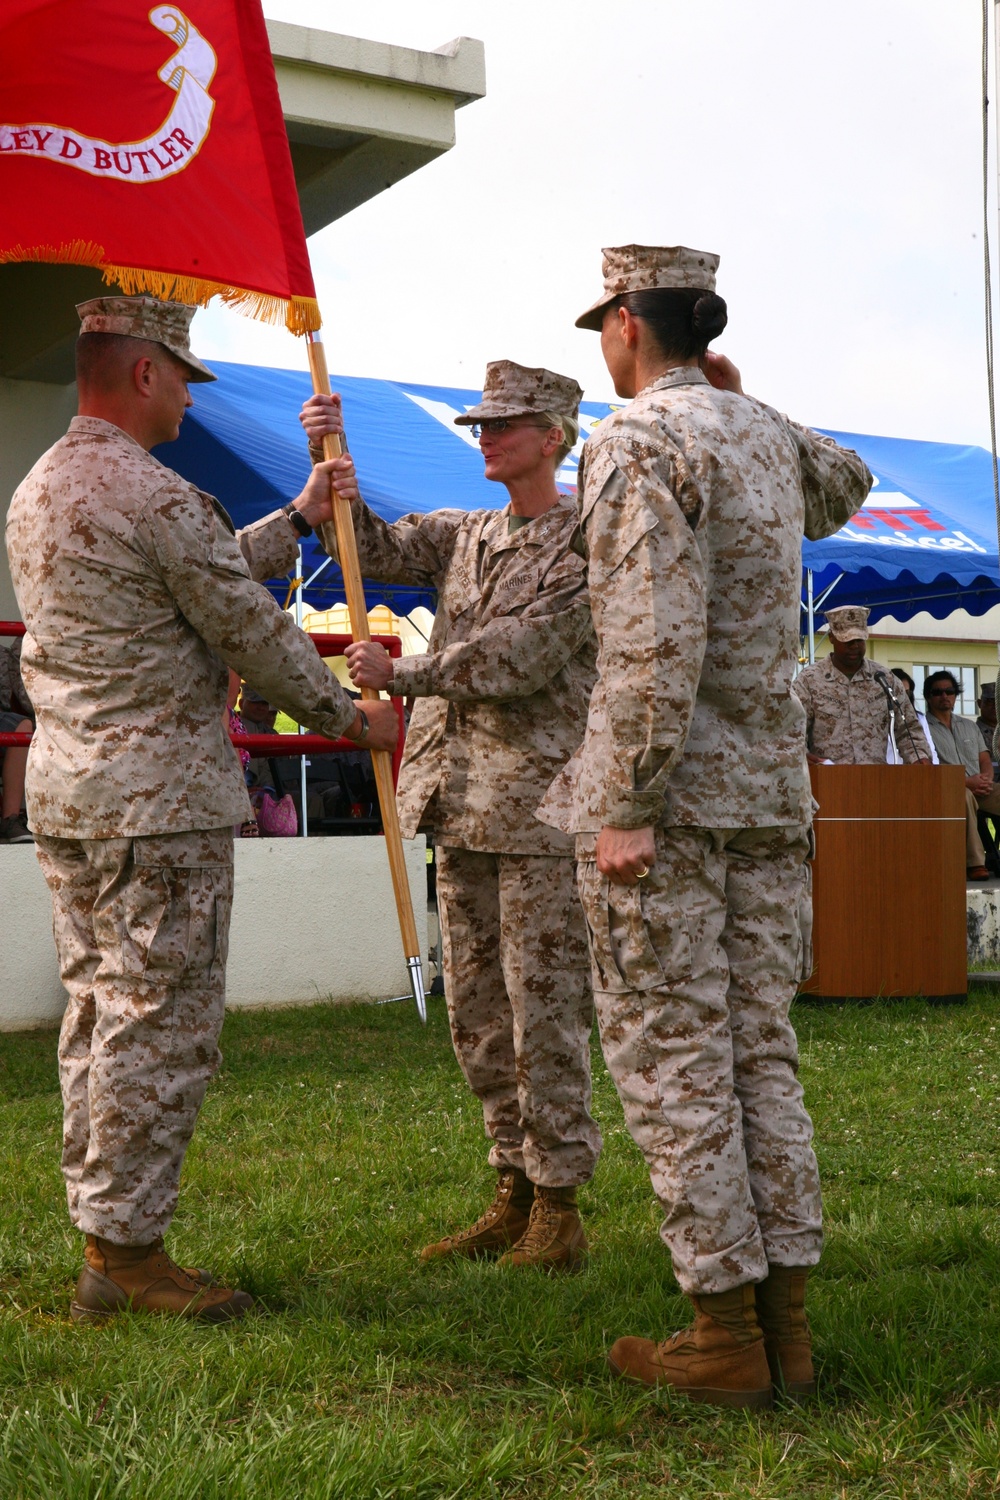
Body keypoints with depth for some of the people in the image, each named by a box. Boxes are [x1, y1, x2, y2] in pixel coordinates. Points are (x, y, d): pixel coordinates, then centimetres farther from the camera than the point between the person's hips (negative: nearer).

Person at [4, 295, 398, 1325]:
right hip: (159, 799, -10)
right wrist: (350, 717, 4)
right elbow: (251, 627, -9)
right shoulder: (157, 497, -14)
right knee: (161, 1026, -3)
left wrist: (298, 518, 29)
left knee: (98, 1015, 13)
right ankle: (127, 1250, 2)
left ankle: (102, 1236, 20)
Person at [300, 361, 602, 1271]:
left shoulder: (588, 544, -6)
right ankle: (515, 1192, 22)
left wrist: (402, 677, -12)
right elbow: (371, 549, 12)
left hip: (540, 805, -7)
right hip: (461, 802, 8)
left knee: (543, 1012, -4)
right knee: (477, 1015, 11)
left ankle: (559, 1210, 6)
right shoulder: (464, 536, 17)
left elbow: (519, 656, -15)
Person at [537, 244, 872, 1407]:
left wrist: (629, 810, -20)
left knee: (668, 1060, -1)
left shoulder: (640, 442, -11)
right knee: (759, 1052, 11)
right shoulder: (768, 438, 13)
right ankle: (785, 1322, 16)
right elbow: (842, 489, 39)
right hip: (770, 793, 8)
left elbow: (659, 640, -21)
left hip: (664, 795, -8)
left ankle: (725, 1337, 4)